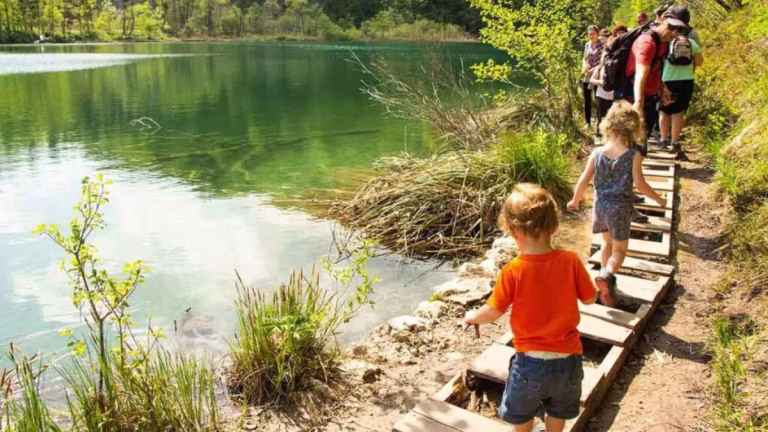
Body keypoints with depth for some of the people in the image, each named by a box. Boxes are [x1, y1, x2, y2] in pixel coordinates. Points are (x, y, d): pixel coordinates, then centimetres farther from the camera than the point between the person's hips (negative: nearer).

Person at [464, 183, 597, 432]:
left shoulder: (513, 271, -21)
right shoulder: (570, 261, -15)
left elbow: (494, 312, -12)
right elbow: (590, 299, -2)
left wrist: (472, 317, 9)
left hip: (530, 361, -2)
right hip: (567, 358, 3)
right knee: (558, 411, 29)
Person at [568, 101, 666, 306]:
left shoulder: (597, 153, -5)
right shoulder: (633, 155, -14)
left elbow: (584, 181, -3)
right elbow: (640, 185, -13)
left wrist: (575, 201, 13)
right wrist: (659, 199, 4)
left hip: (600, 206, 4)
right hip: (620, 208, -3)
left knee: (607, 243, 25)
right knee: (619, 249, 6)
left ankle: (606, 279, 33)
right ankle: (607, 275, -21)